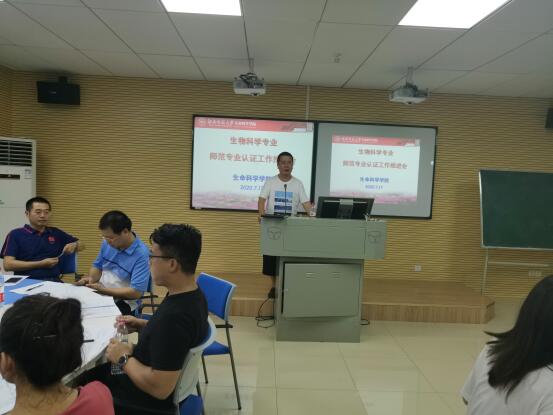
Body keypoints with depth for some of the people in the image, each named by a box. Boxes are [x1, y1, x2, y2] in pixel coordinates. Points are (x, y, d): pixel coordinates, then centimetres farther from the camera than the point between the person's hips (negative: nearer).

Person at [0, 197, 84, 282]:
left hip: (53, 281, 2)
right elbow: (8, 265, -4)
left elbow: (81, 245, 26)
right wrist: (40, 264, -10)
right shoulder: (16, 234, 6)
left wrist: (74, 245, 2)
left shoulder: (56, 233, 17)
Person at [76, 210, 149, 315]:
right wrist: (91, 278, -3)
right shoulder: (107, 243, 3)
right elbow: (97, 266, 19)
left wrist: (103, 290, -20)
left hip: (123, 301, -6)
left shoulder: (141, 254, -20)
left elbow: (136, 292, -22)